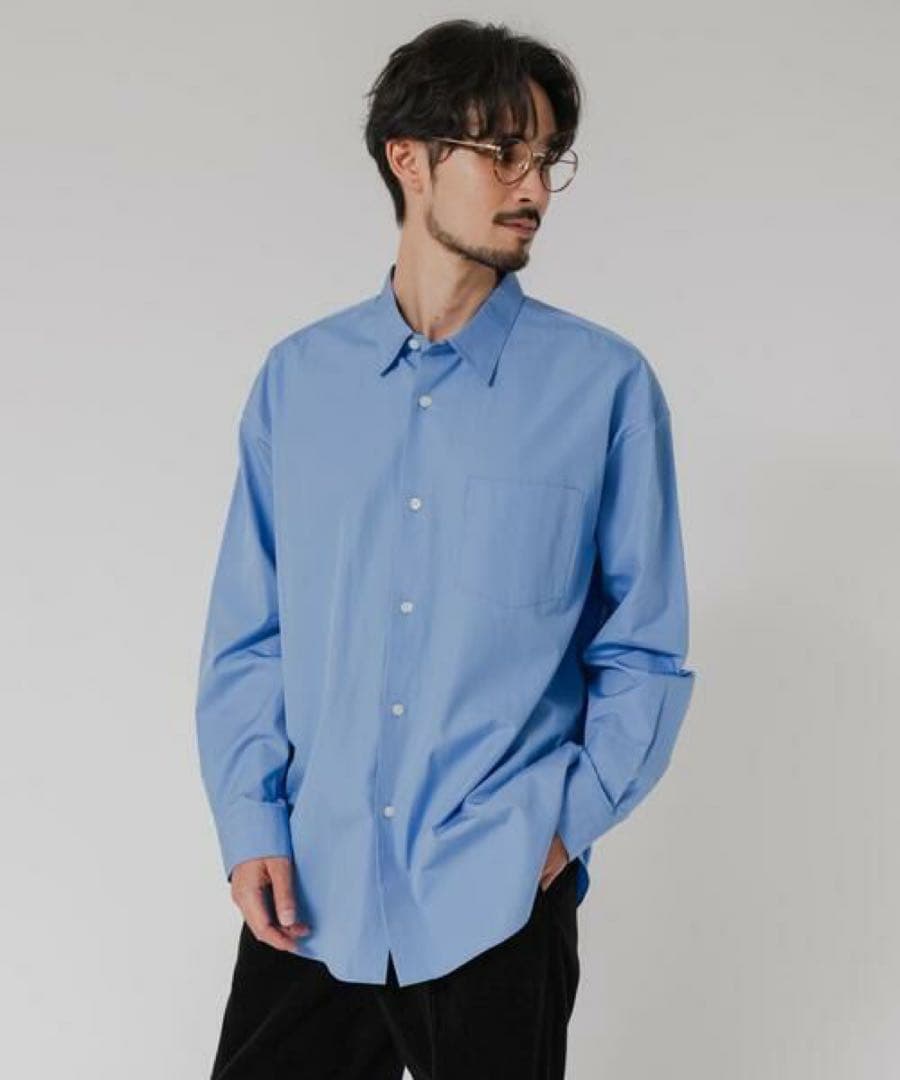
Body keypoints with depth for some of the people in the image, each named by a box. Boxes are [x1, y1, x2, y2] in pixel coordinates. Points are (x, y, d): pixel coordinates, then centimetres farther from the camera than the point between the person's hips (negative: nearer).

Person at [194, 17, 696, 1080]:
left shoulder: (605, 385, -3)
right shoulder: (297, 378, 4)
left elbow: (644, 654, 0)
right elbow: (246, 634, 7)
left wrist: (566, 824, -9)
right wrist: (250, 828, -1)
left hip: (498, 907, -2)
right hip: (309, 896, 2)